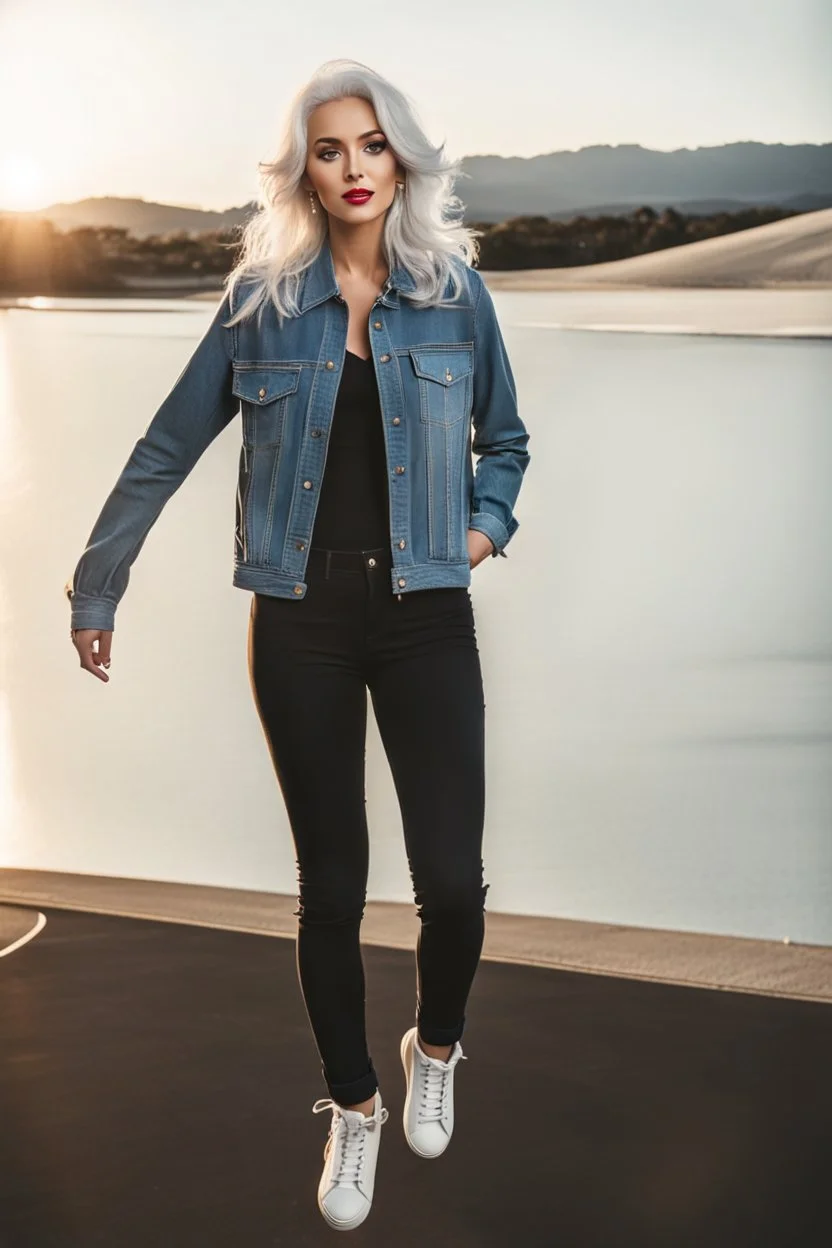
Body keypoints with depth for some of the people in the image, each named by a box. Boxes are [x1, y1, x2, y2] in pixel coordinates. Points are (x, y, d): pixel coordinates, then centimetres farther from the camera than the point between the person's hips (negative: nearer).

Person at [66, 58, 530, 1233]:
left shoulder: (454, 287, 2)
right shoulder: (262, 296, 1)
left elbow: (504, 440, 16)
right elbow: (166, 451, 4)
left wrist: (484, 526, -2)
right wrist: (97, 588, 6)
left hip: (426, 616, 0)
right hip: (302, 618, 0)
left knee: (452, 880, -8)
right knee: (332, 884, 7)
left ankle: (436, 1049, 26)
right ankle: (353, 1107, 29)